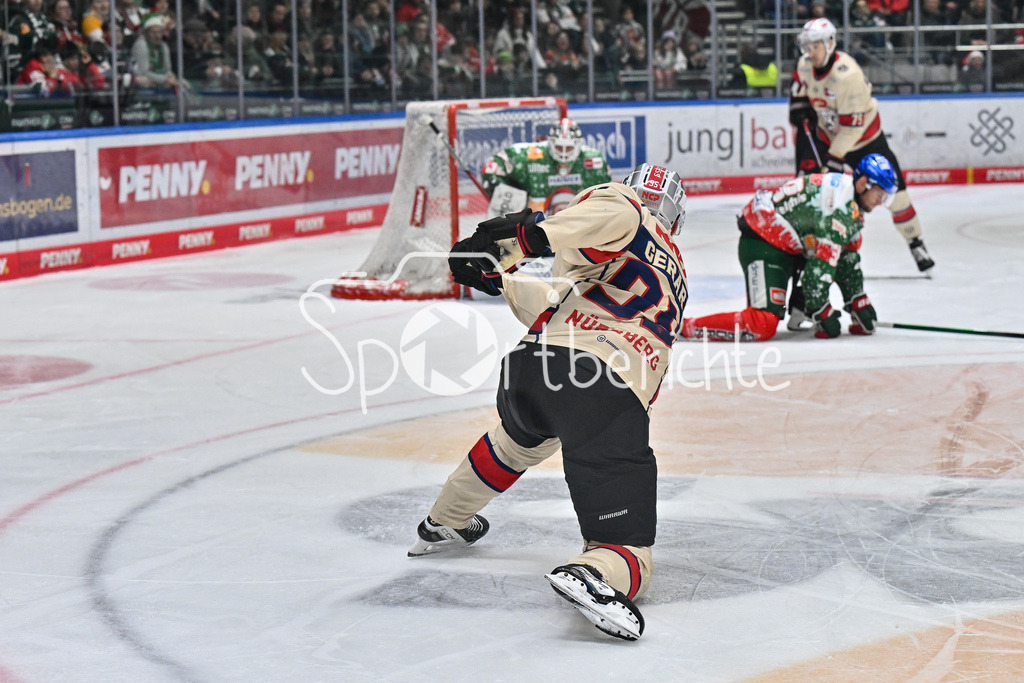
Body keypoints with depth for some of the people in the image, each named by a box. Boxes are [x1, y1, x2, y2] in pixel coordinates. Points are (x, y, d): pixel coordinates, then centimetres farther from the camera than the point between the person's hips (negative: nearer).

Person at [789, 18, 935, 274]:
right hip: (826, 134, 5)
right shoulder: (804, 64, -11)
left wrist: (834, 157, -28)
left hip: (864, 135, -5)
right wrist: (798, 103, -1)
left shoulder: (847, 73, -32)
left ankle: (916, 244, 8)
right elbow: (800, 82, 16)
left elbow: (852, 123, -30)